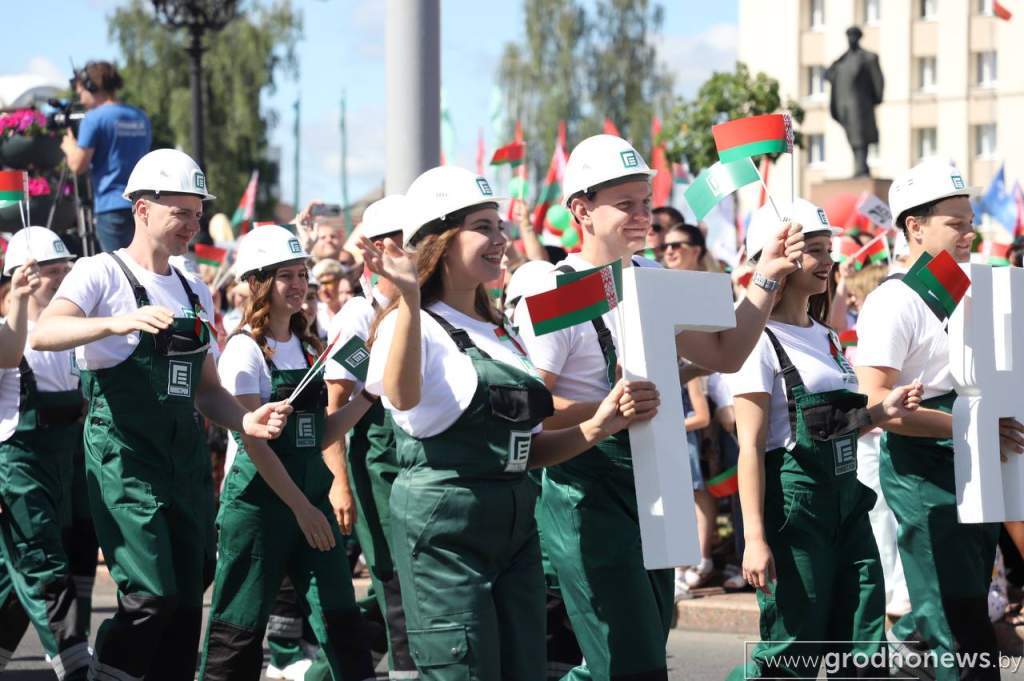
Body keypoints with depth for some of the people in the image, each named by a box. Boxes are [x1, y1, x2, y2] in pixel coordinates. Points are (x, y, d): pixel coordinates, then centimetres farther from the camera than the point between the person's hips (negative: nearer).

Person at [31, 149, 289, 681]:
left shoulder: (195, 293, 16)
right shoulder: (102, 273, -5)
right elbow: (43, 334, -22)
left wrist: (246, 421, 0)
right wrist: (118, 322, -39)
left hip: (186, 460, 7)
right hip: (124, 458, -7)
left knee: (186, 603, 6)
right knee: (153, 597, -17)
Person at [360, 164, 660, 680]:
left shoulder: (503, 335, 17)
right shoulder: (416, 324, -8)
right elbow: (403, 397, -32)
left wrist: (599, 426, 1)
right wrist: (410, 297, -43)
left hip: (515, 528, 8)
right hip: (444, 529, -8)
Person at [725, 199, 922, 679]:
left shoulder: (826, 338, 17)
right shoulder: (760, 340, -8)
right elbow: (751, 446, -13)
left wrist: (881, 413, 4)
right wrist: (755, 539, -19)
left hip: (846, 497, 8)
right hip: (792, 500, -8)